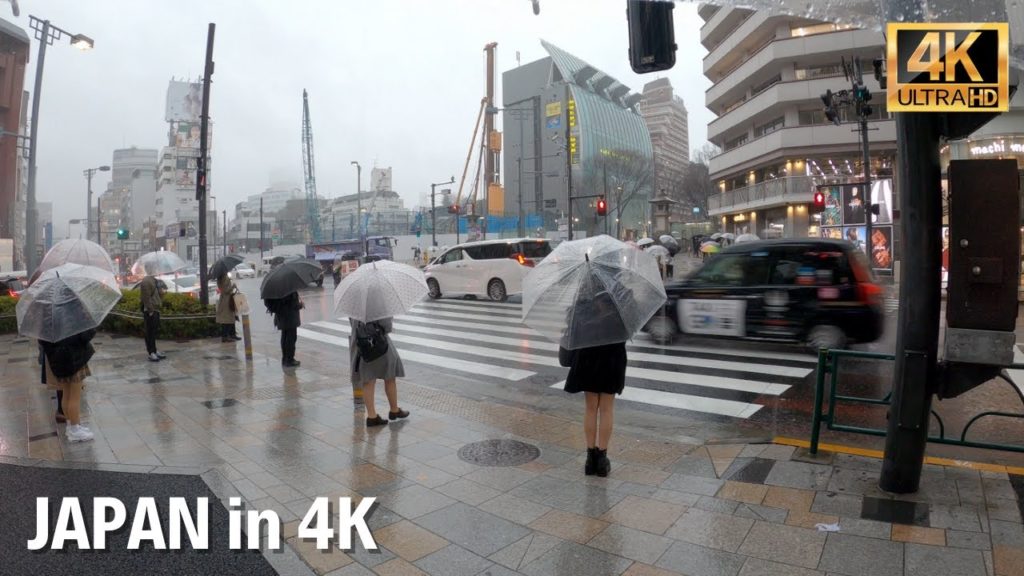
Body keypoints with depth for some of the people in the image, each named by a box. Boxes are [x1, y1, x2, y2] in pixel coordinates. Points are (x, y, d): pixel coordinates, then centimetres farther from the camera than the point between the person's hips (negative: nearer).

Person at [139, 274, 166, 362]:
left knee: (155, 331, 15)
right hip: (150, 311, -10)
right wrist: (150, 311, -20)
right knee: (150, 332, -4)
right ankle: (151, 353, 1)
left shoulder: (153, 279, 15)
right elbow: (146, 297, -20)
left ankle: (154, 351, 23)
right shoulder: (146, 281, -16)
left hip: (155, 309, 10)